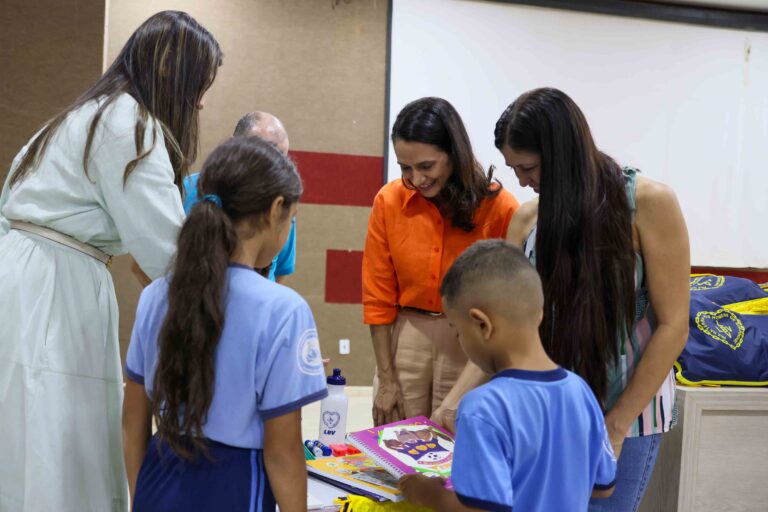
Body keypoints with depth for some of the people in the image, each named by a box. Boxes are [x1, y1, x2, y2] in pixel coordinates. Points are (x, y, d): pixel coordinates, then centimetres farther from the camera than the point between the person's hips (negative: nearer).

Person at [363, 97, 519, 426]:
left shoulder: (499, 207, -11)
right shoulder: (388, 201, -5)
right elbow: (378, 296, 1)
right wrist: (386, 379, 1)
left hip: (473, 342, -2)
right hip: (404, 339, 2)